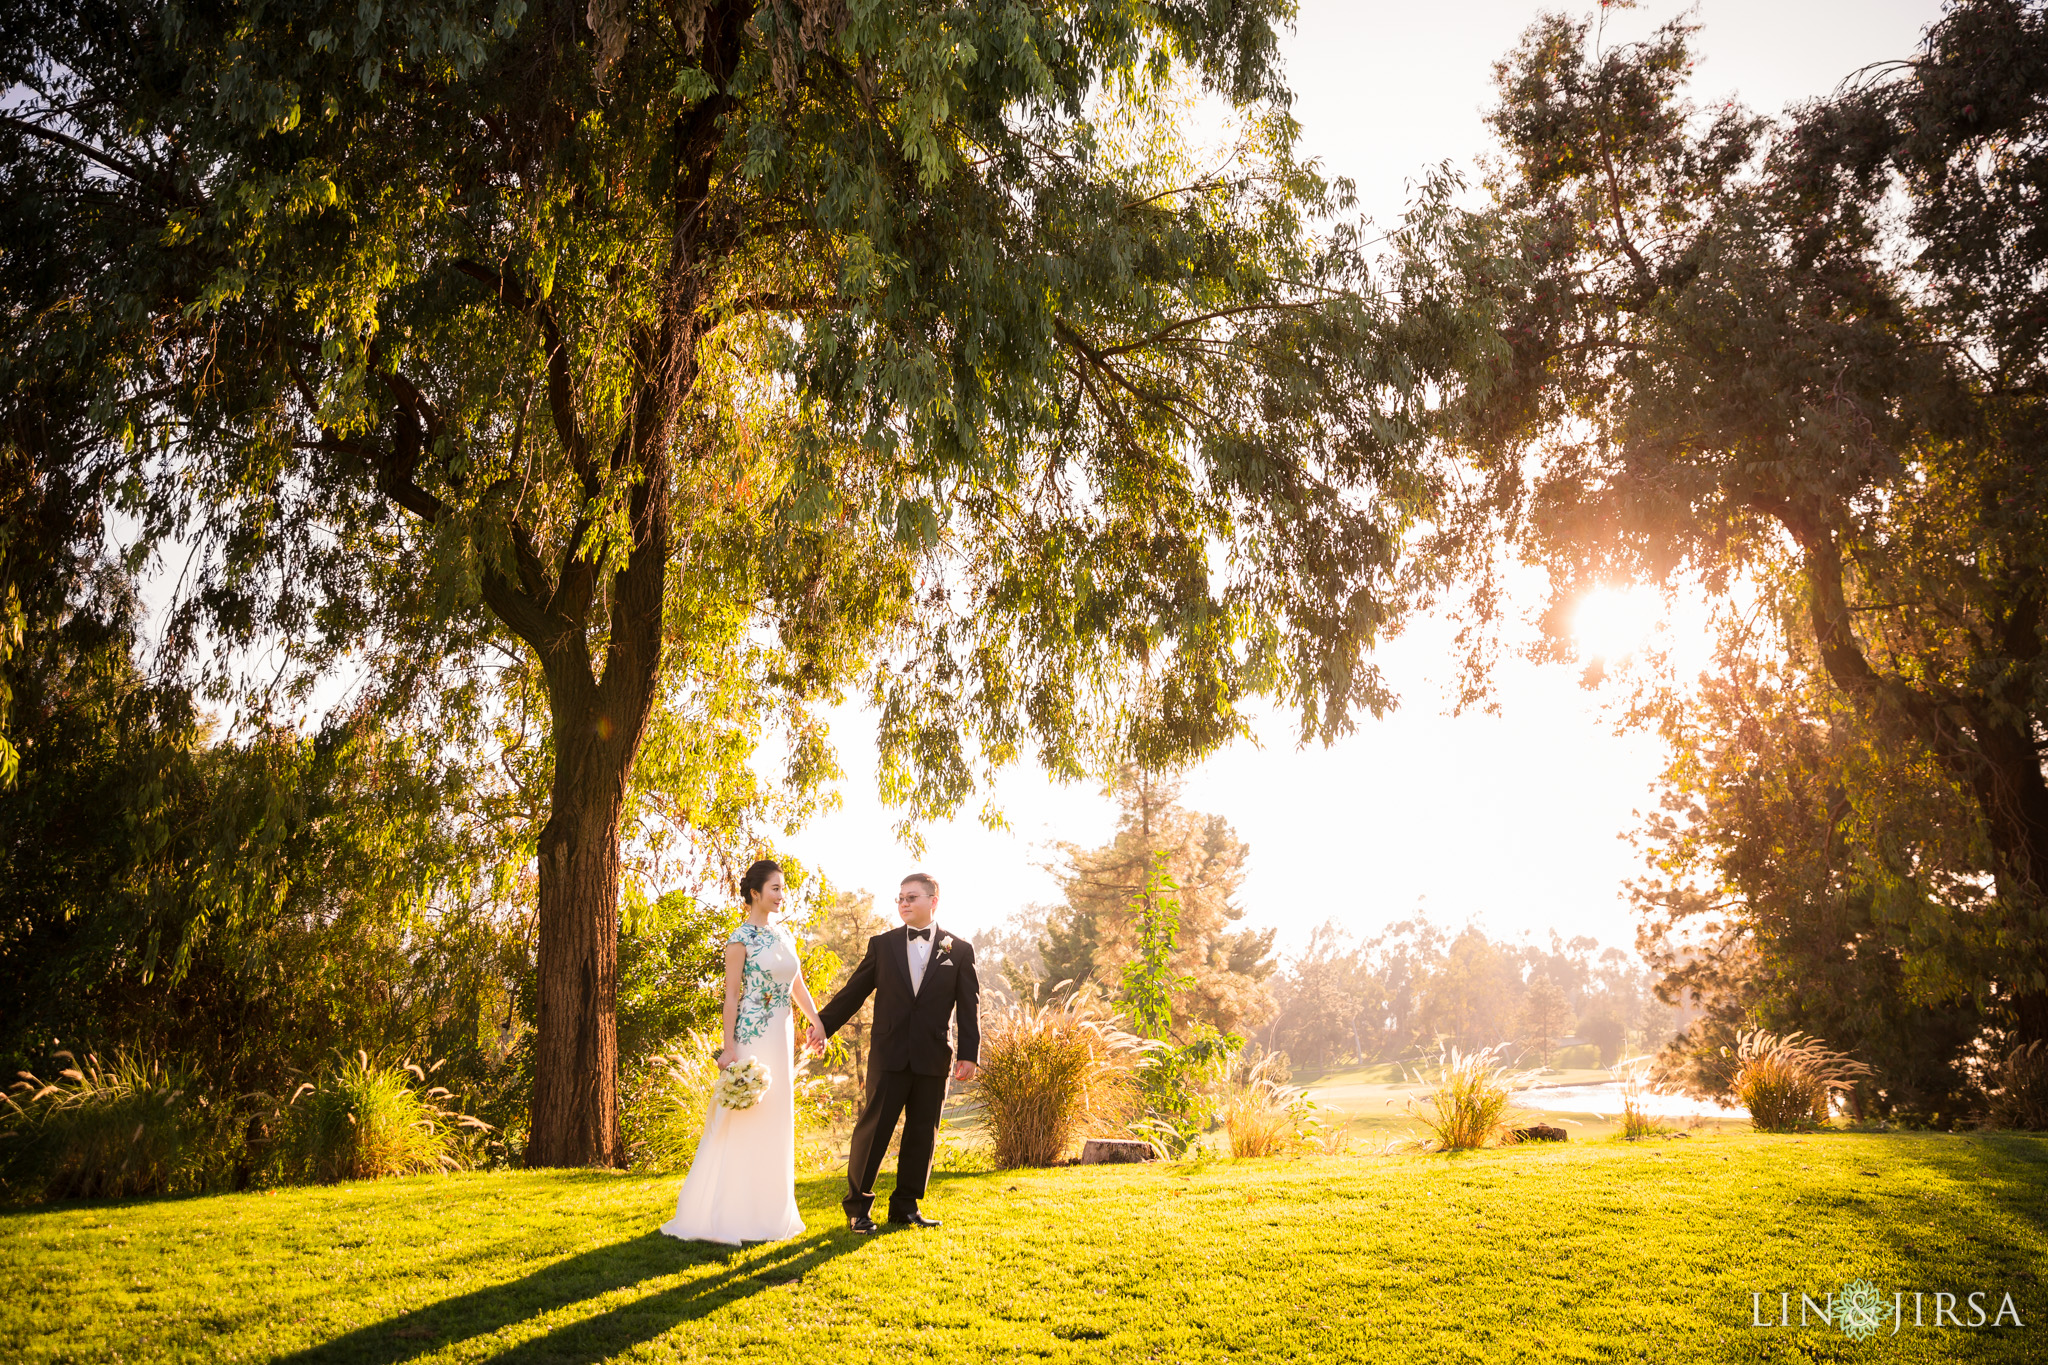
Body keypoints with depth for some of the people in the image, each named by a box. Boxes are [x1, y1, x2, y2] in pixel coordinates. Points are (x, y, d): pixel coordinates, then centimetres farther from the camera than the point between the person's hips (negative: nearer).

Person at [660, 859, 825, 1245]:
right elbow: (731, 996, -11)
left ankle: (767, 1211, 24)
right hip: (751, 1038, -7)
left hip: (780, 1039, 8)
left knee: (775, 1123, 13)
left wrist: (819, 1023, 9)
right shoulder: (741, 939, -9)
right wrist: (729, 1048, -15)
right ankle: (731, 1216, 7)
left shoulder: (783, 935, 12)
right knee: (744, 1124, -3)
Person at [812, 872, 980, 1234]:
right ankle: (857, 1205, 13)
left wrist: (969, 1054, -3)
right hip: (889, 1055, 0)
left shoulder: (959, 950, 5)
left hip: (933, 1058, 1)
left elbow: (969, 1006, 3)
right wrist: (824, 1023, -1)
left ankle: (905, 1206, 20)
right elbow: (854, 990, 9)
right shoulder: (882, 945, 7)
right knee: (873, 1127, 0)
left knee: (922, 1135, 7)